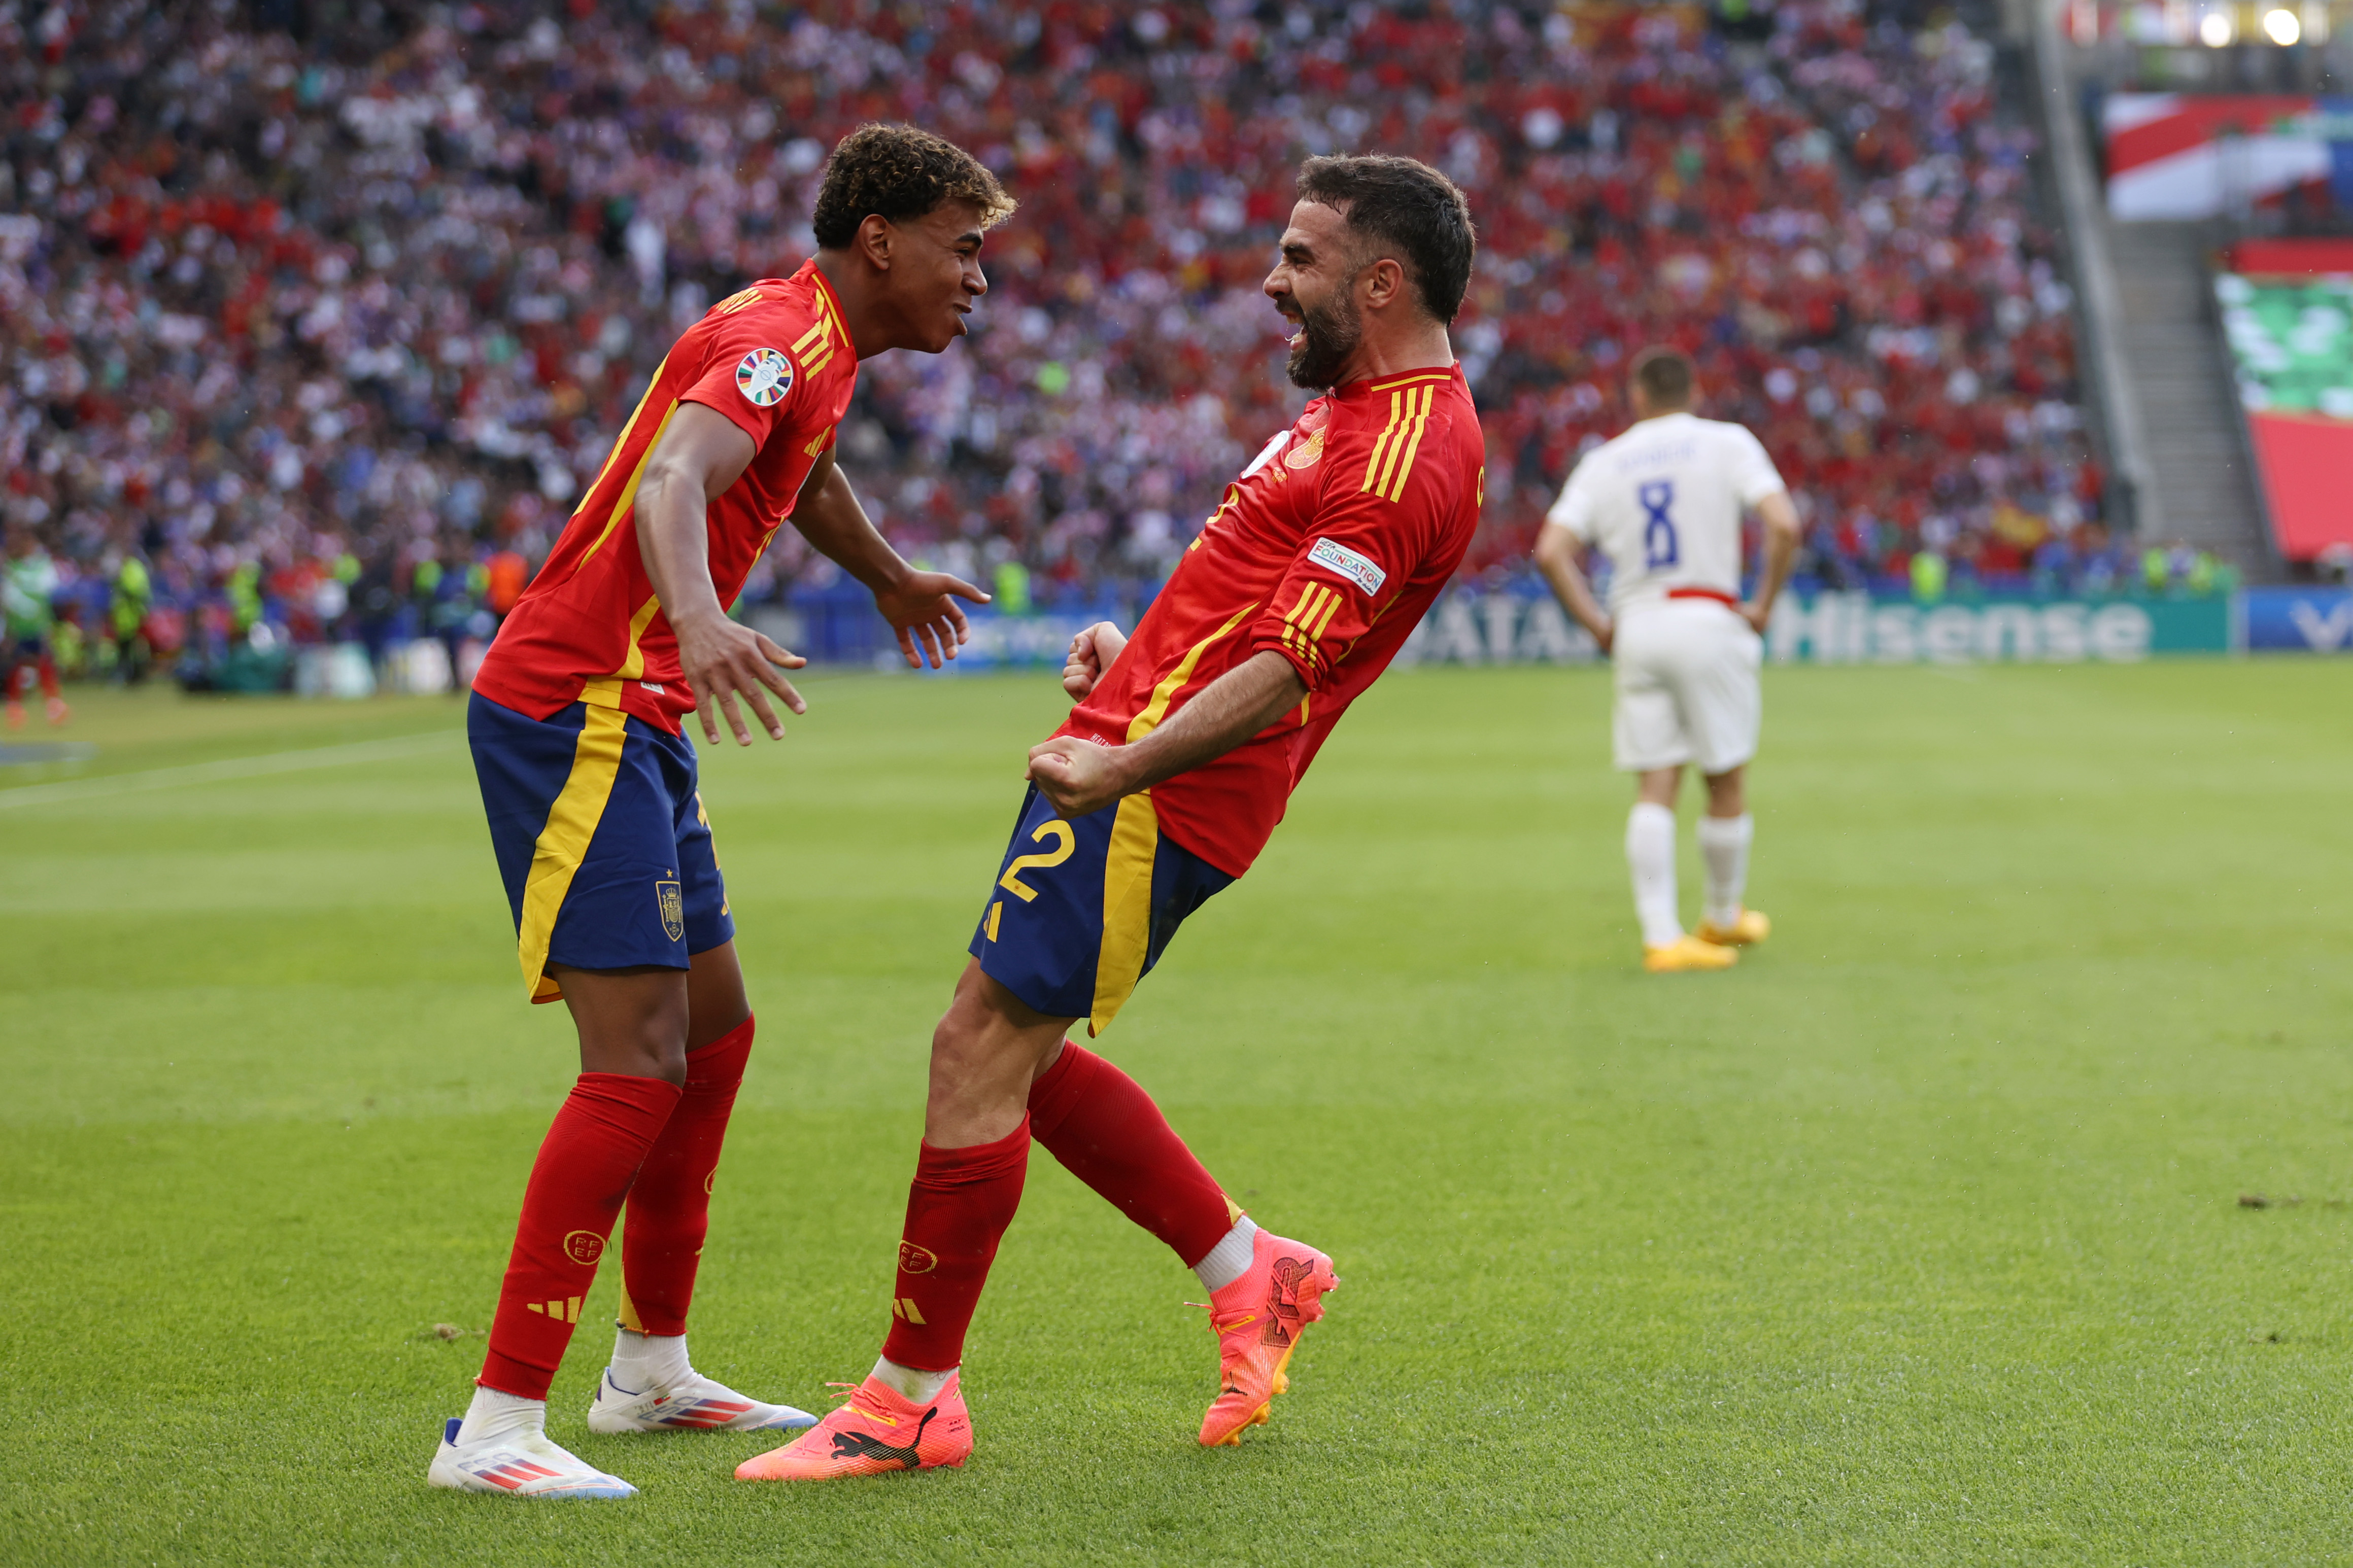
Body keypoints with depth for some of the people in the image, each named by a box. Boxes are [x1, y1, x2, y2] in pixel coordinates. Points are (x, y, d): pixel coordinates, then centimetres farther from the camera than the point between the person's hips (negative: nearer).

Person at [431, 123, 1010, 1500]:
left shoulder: (815, 348, 15)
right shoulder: (782, 338, -16)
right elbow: (672, 479, -35)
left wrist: (893, 580, 56)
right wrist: (700, 622, -54)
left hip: (627, 723, 11)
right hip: (577, 714, -11)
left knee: (716, 1028, 16)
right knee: (639, 1064, -16)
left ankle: (651, 1371, 29)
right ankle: (498, 1428, -15)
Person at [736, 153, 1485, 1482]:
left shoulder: (1405, 453, -16)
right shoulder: (1368, 408, 17)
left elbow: (1287, 671, -23)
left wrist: (1126, 764, -31)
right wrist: (1133, 651, 18)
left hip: (1161, 798, -11)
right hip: (1145, 753, 11)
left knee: (980, 1050, -7)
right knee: (1021, 1056, 15)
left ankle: (911, 1400, 2)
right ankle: (1251, 1274, 23)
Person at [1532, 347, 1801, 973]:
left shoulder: (1604, 462, 10)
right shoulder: (1727, 443, 3)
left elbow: (1551, 550, 0)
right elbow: (1784, 526, -11)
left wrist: (1598, 626, 6)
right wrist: (1764, 606, 0)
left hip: (1636, 628, 3)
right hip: (1709, 621, -3)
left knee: (1655, 789, 2)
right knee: (1727, 781, 12)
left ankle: (1661, 936, -5)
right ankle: (1724, 918, 24)